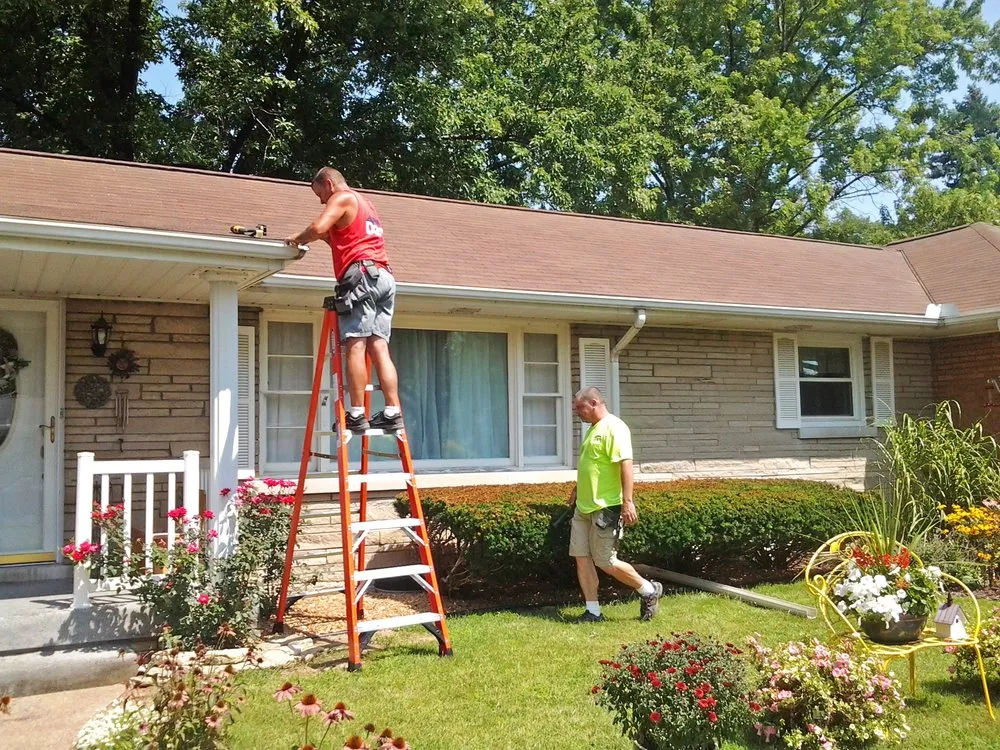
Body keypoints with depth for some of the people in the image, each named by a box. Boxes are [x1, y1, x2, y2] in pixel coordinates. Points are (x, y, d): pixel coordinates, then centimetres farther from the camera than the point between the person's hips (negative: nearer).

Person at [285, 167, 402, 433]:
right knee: (378, 347, 1)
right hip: (383, 278, 9)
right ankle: (393, 412, -6)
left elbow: (317, 228, -11)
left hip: (361, 276, -8)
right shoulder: (366, 204, 32)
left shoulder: (342, 198, 4)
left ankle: (357, 414, -16)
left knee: (355, 345, -12)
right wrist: (326, 236, 22)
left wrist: (297, 239, 6)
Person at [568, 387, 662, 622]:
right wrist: (578, 488, 31)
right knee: (581, 557, 7)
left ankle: (649, 591, 17)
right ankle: (593, 611, 15)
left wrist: (627, 502, -27)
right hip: (584, 506, 10)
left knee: (605, 562, -3)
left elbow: (626, 464, -22)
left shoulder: (614, 428, -15)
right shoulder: (593, 429, 16)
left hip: (606, 507, -10)